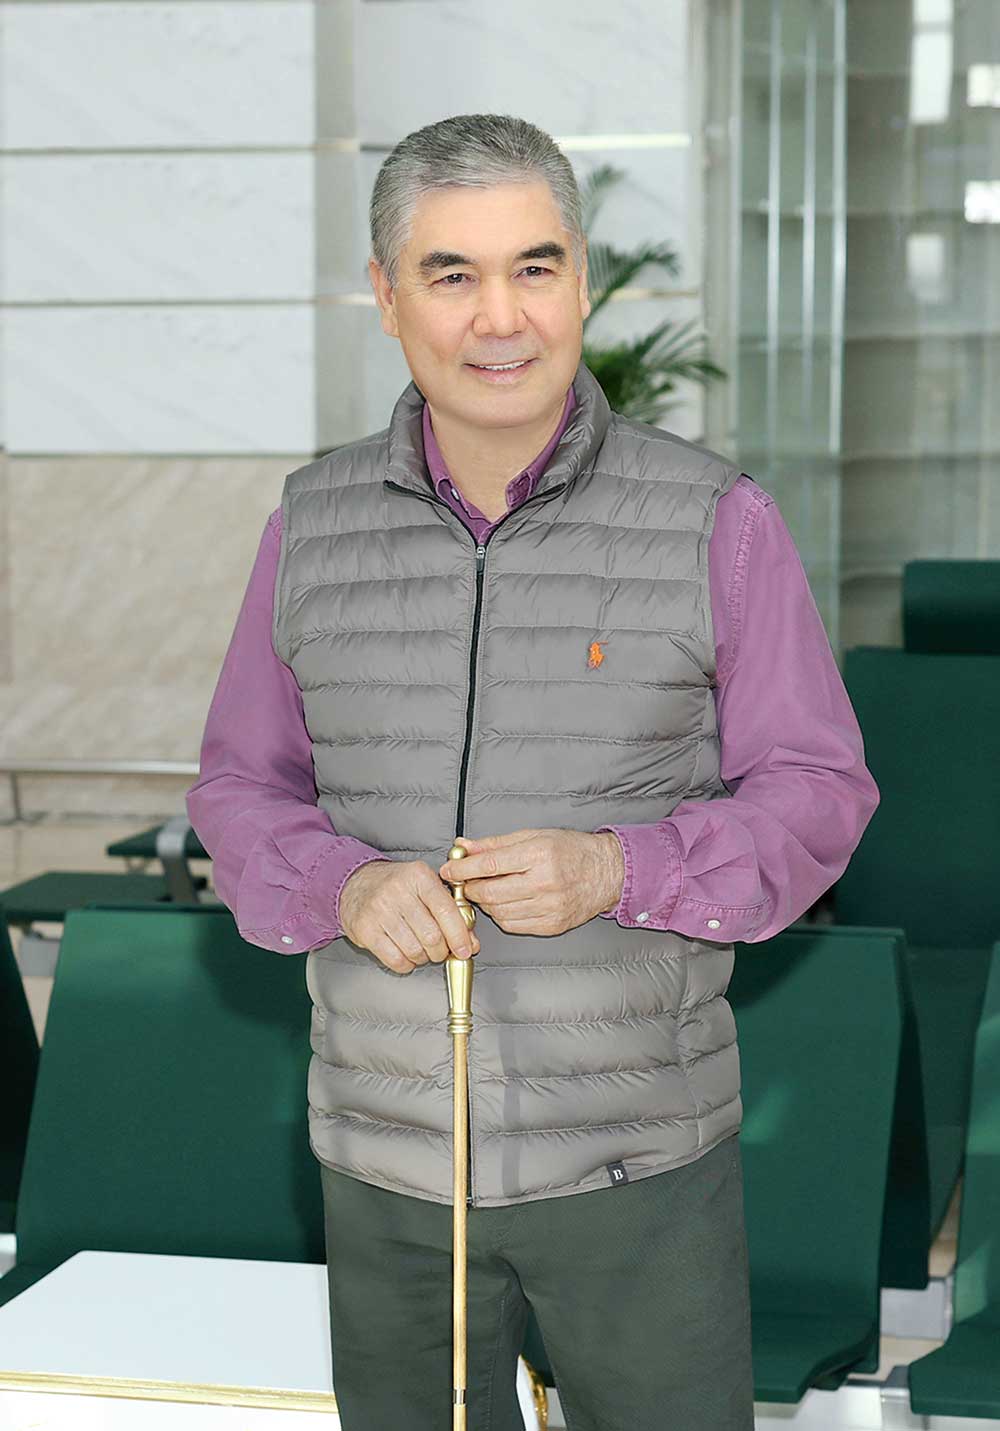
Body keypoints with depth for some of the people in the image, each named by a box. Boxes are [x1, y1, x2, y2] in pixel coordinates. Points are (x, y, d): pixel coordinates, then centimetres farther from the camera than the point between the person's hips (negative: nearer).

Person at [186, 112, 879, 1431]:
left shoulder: (718, 524, -9)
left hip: (638, 1157, -2)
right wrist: (345, 891, -16)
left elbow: (816, 793, -4)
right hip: (386, 1153, 3)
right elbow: (242, 787, 6)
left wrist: (618, 871, -22)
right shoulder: (314, 528, 0)